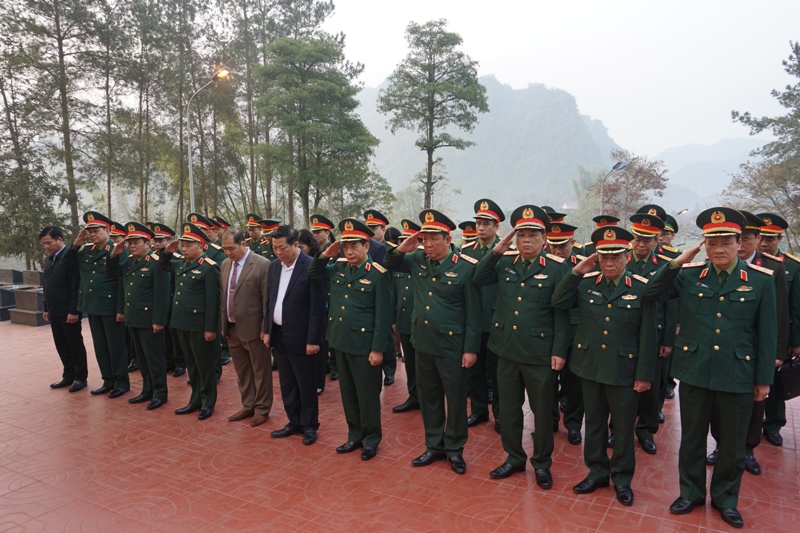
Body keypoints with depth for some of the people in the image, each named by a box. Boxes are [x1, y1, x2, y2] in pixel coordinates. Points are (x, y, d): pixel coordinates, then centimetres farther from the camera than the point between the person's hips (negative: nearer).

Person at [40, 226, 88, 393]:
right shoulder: (49, 259, 11)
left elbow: (77, 286, -17)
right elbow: (46, 285, 17)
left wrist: (73, 311, -19)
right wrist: (46, 308, 15)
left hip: (68, 311, -8)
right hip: (54, 311, 8)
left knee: (75, 345, 3)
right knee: (61, 345, 13)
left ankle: (81, 377, 13)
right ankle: (68, 376, 24)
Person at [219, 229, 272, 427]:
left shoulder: (262, 265, -15)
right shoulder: (225, 265, 7)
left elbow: (267, 299, -15)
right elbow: (223, 296, 12)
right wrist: (223, 324, 12)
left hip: (253, 328, -6)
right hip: (232, 328, 7)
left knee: (260, 371, 8)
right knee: (242, 371, 18)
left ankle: (262, 409, 23)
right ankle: (248, 406, 33)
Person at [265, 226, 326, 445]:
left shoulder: (311, 267, -16)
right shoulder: (274, 266, 6)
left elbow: (317, 307, -17)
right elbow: (269, 301, 13)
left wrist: (313, 340, -17)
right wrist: (267, 330, 10)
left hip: (300, 336, -7)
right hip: (279, 334, 7)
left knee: (306, 384, 7)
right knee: (287, 383, 16)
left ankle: (309, 425, 23)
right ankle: (294, 422, 31)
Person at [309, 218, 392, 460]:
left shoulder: (377, 274, -13)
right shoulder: (338, 267, 5)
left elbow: (383, 315, -14)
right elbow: (313, 274, 19)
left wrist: (378, 348, -16)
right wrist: (325, 255, 0)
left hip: (364, 345, -6)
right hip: (340, 341, 6)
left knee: (367, 394, 7)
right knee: (348, 392, 17)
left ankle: (371, 439, 24)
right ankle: (355, 435, 32)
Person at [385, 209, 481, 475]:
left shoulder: (466, 266, -12)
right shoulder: (417, 260, 2)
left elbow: (473, 312, -10)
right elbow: (391, 264, 18)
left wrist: (471, 348, -11)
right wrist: (401, 250, -4)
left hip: (452, 346, -5)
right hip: (422, 342, 5)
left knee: (455, 399, 9)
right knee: (428, 397, 16)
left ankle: (454, 449, 27)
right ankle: (434, 446, 33)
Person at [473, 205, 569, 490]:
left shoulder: (555, 267, -8)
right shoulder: (504, 262, 4)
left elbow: (561, 313, -8)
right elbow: (479, 280, 0)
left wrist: (559, 351, -12)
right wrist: (495, 251, -9)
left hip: (540, 354, -4)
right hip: (507, 350, 4)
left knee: (542, 411, 11)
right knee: (508, 409, 16)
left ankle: (542, 463, 31)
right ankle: (514, 457, 35)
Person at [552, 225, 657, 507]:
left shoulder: (641, 288, -8)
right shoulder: (585, 283, 0)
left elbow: (647, 335, -7)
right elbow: (558, 303, -8)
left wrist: (644, 374, -8)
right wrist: (576, 271, -14)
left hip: (624, 371, -3)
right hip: (589, 366, 3)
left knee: (623, 427, 12)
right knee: (594, 423, 16)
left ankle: (622, 478, 30)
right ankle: (597, 471, 33)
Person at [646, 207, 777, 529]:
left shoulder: (761, 279, -4)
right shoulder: (689, 274, -2)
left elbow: (767, 334, -1)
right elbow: (651, 294, -5)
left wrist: (764, 379, 1)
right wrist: (678, 262, -13)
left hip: (738, 377, -1)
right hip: (694, 373, 1)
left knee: (732, 444, 14)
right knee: (692, 438, 15)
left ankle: (725, 498, 35)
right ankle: (691, 492, 34)